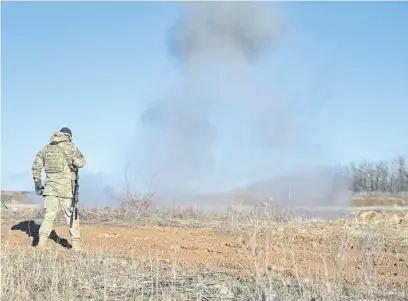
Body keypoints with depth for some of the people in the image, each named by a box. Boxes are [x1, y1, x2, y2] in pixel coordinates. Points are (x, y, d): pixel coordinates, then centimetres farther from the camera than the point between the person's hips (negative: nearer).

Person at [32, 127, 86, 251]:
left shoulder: (46, 148, 13)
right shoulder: (69, 146, -1)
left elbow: (36, 167, 12)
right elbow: (81, 162, -12)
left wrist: (38, 185, 18)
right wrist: (75, 160, 11)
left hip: (50, 186, 3)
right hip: (66, 187, -3)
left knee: (49, 214, 6)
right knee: (71, 215, 6)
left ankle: (42, 240, -10)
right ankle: (76, 244, 8)